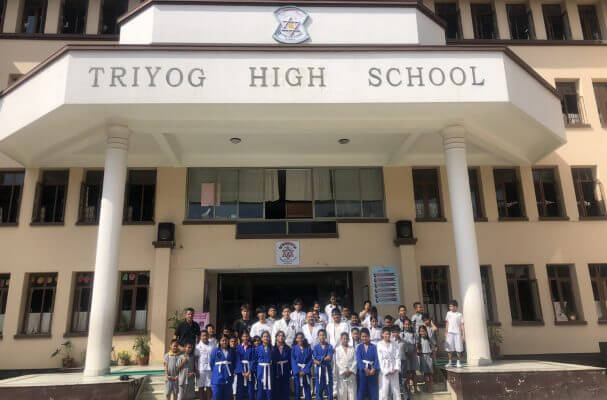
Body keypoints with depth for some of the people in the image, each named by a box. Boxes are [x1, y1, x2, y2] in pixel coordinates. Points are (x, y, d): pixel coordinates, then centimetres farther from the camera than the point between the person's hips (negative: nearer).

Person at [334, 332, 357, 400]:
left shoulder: (352, 349, 10)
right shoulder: (337, 349, 2)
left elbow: (355, 361, 4)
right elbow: (337, 362, -4)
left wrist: (351, 371, -8)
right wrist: (344, 371, -10)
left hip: (351, 374, 2)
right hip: (341, 374, -2)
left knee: (352, 393, 0)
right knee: (342, 393, -1)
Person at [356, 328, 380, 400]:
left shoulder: (374, 347, 4)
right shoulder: (359, 347, 5)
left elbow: (376, 358, -6)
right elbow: (358, 359, -7)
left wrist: (374, 369, -22)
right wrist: (364, 369, -22)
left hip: (372, 371, 0)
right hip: (362, 371, 0)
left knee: (373, 391, 3)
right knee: (361, 390, 2)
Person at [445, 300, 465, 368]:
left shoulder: (460, 314, 1)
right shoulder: (448, 313, 9)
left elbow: (462, 325, 1)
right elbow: (447, 323, 12)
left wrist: (463, 334, -3)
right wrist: (446, 332, 7)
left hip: (457, 333, -2)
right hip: (450, 333, 2)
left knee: (459, 349, -1)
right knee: (449, 348, 0)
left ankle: (459, 362, 13)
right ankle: (450, 362, 9)